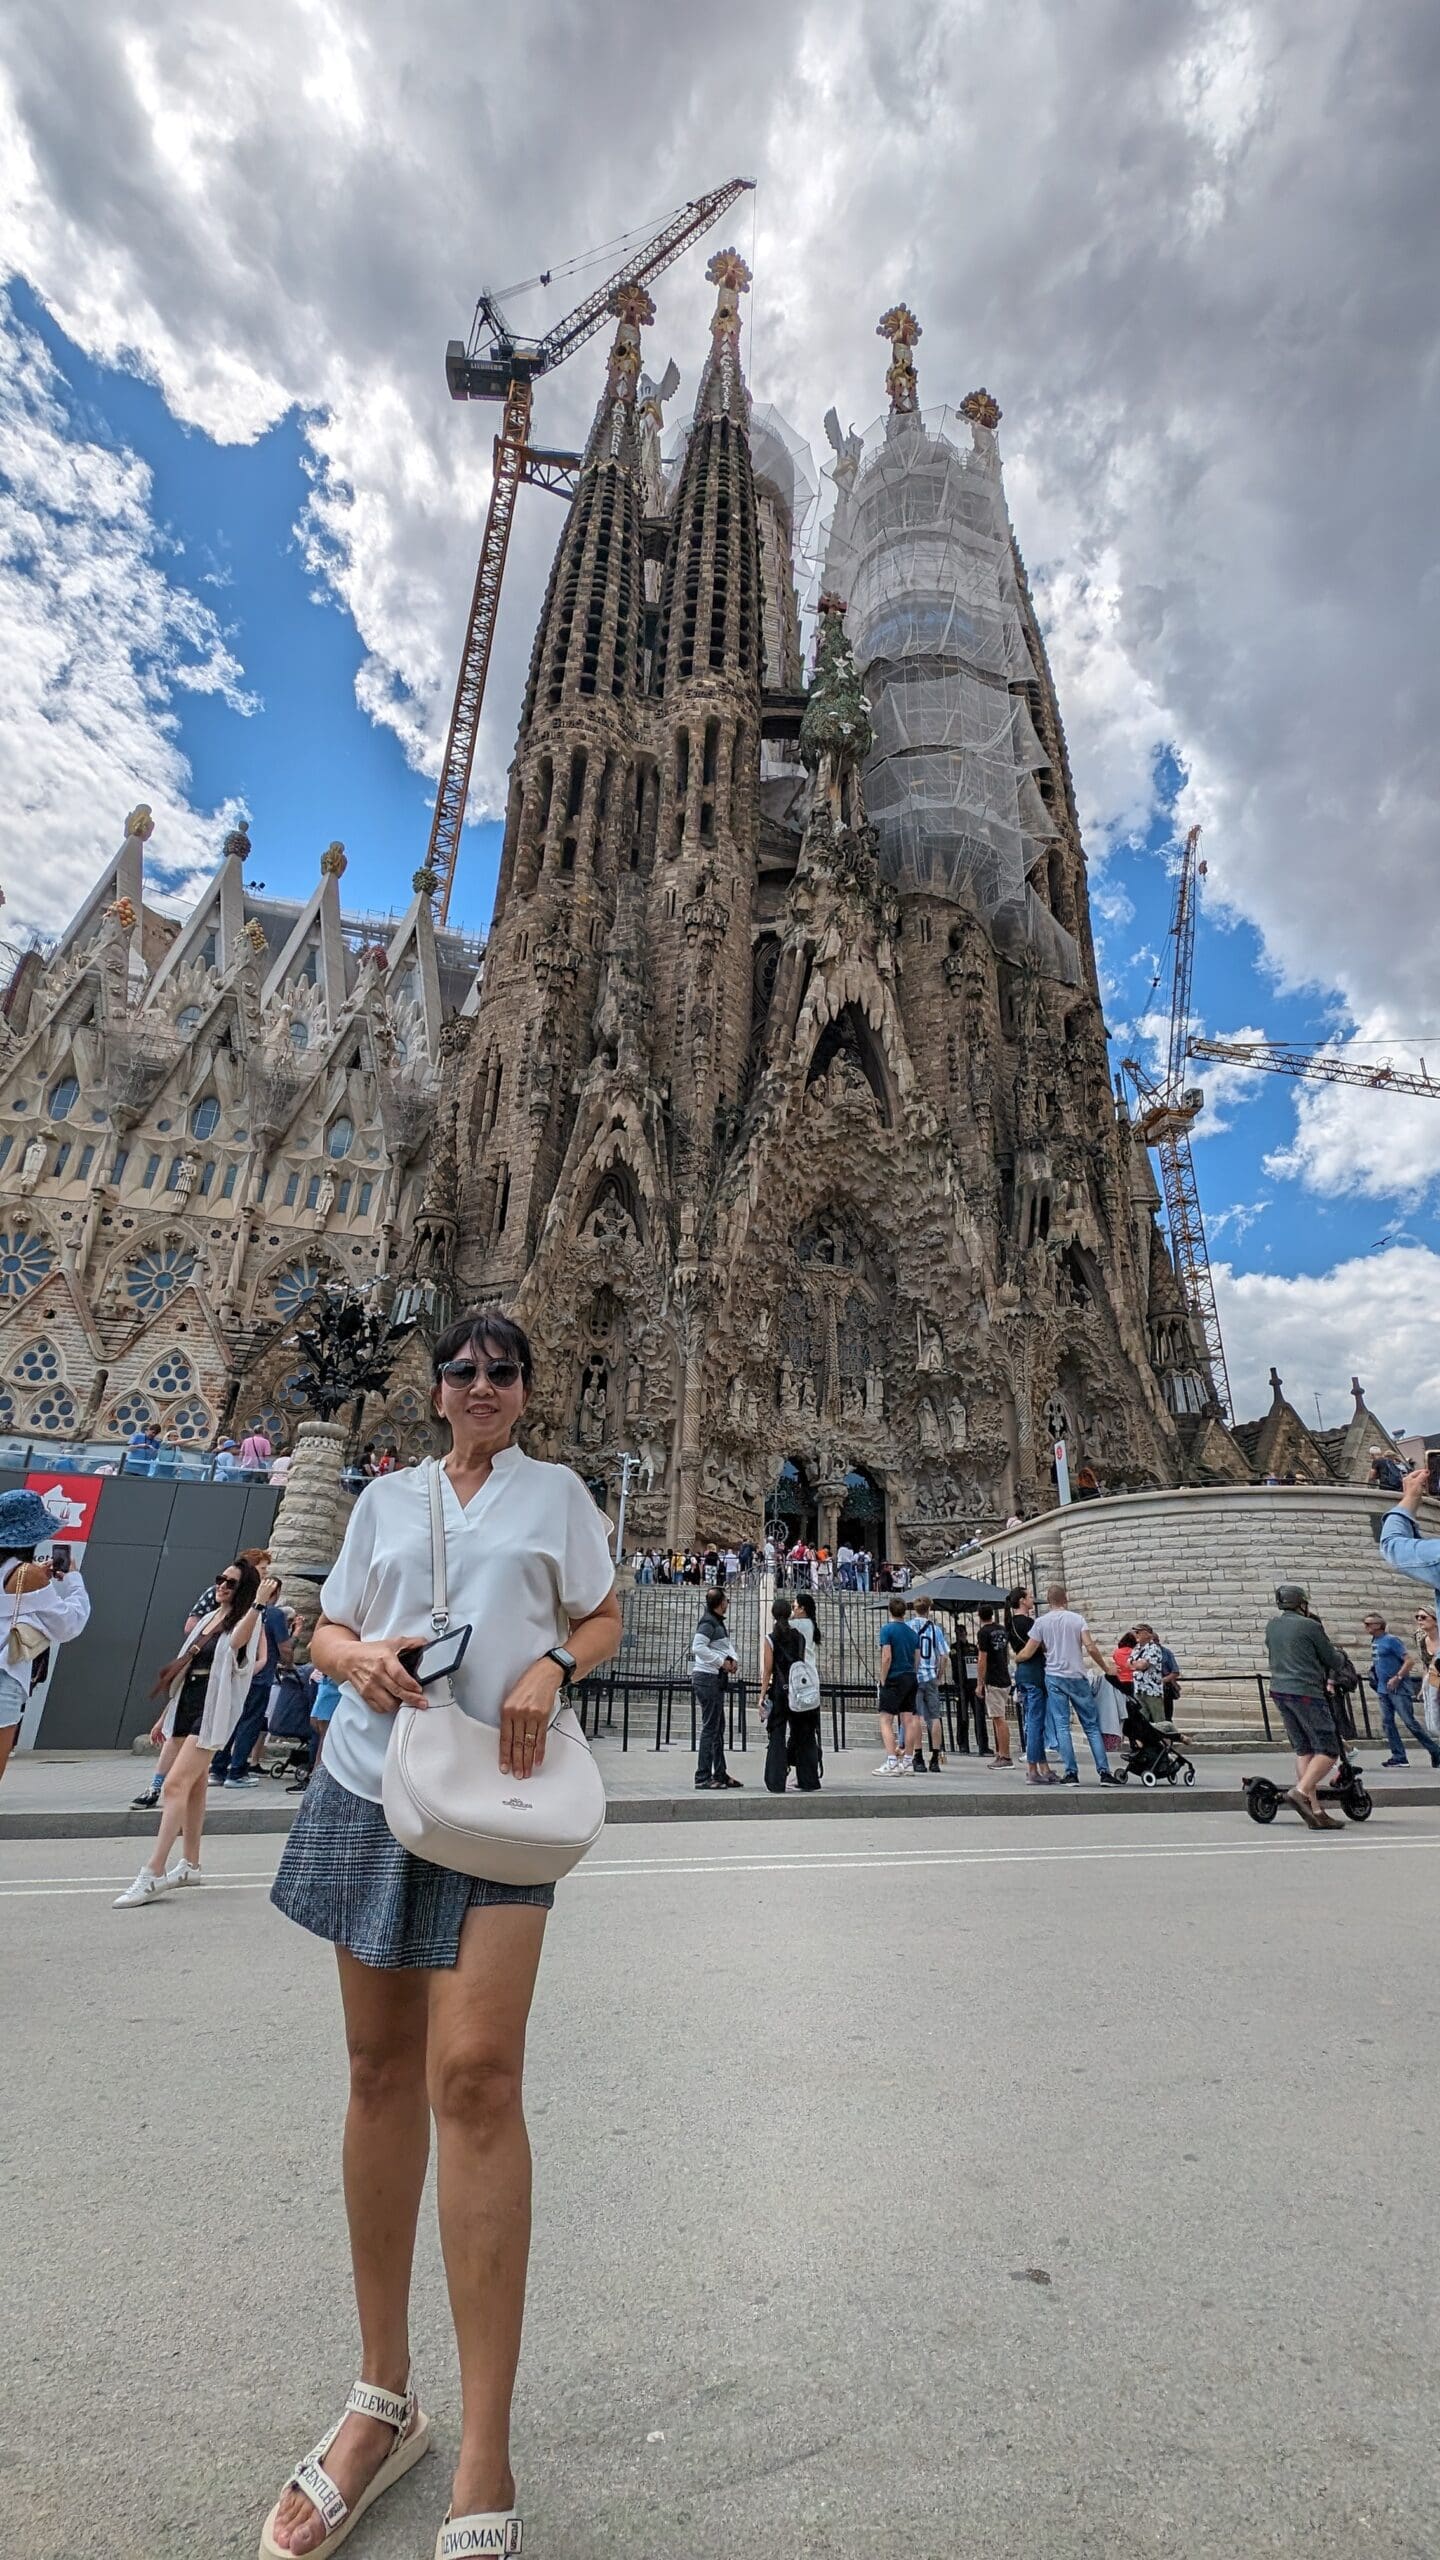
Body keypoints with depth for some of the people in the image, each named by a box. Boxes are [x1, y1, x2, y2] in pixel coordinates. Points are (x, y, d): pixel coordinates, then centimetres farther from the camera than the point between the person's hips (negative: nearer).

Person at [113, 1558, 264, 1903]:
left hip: (211, 1712, -8)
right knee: (193, 1787, 13)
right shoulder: (208, 1618, 15)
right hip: (186, 1708, 8)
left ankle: (153, 1874, -12)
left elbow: (238, 1642, -33)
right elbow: (185, 1671, 19)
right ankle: (190, 1864, 22)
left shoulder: (243, 1622, -7)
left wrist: (258, 1603, -42)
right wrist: (164, 1716, 19)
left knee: (174, 1785, -15)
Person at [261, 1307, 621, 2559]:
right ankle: (384, 2395, 28)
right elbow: (326, 1630, 15)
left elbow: (605, 1619, 9)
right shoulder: (387, 1495, 14)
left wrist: (548, 1669, -11)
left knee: (475, 2073, -11)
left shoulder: (555, 1490, 8)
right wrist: (360, 1658, -8)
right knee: (381, 2070, 11)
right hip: (372, 1779, 3)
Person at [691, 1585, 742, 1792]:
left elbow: (727, 1644, 22)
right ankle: (703, 1777, -1)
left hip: (716, 1678, 10)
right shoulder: (708, 1623, -16)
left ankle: (720, 1775, 24)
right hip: (707, 1678, -10)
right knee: (710, 1728, -6)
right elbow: (698, 1647, -26)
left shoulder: (720, 1623, 13)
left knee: (719, 1728, 15)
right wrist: (722, 1662, -20)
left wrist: (732, 1659, 2)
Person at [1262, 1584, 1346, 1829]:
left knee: (1303, 1750, 10)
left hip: (1279, 1690, 7)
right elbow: (1333, 1661, 3)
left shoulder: (1271, 1626, 12)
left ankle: (1315, 1809, 7)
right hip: (1306, 1691, -7)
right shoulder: (1310, 1626, -7)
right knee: (1328, 1750, -2)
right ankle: (1301, 1791, -17)